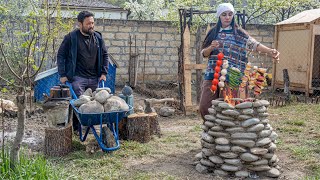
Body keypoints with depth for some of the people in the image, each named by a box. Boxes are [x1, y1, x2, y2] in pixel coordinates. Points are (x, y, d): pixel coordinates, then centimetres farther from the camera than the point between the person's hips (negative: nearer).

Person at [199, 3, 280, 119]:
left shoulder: (239, 33, 4)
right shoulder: (213, 33, 12)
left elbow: (254, 44, -10)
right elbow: (203, 53, 13)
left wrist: (269, 51, -27)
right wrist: (211, 48, -9)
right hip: (212, 75, 3)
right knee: (204, 107, -1)